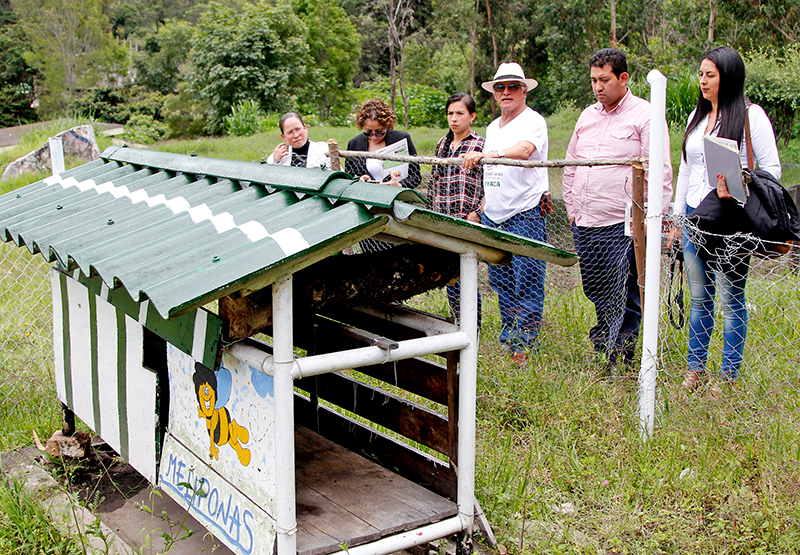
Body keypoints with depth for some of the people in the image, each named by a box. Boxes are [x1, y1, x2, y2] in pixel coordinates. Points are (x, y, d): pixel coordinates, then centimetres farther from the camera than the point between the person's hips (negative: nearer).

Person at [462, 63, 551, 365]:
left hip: (526, 215, -7)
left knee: (527, 283, -5)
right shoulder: (492, 127, 18)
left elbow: (523, 151, -29)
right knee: (500, 282, 10)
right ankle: (506, 340, 19)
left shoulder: (533, 121, -7)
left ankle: (522, 346, 1)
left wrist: (485, 155, -42)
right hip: (494, 216, 8)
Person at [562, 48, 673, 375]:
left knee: (623, 296, -4)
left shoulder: (644, 115, -4)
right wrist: (572, 208, 18)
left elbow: (659, 173, -7)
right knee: (594, 289, 13)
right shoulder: (587, 116, 16)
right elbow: (570, 166, 24)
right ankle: (605, 339, 29)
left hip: (623, 225, -6)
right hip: (584, 225, 6)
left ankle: (619, 362, 4)